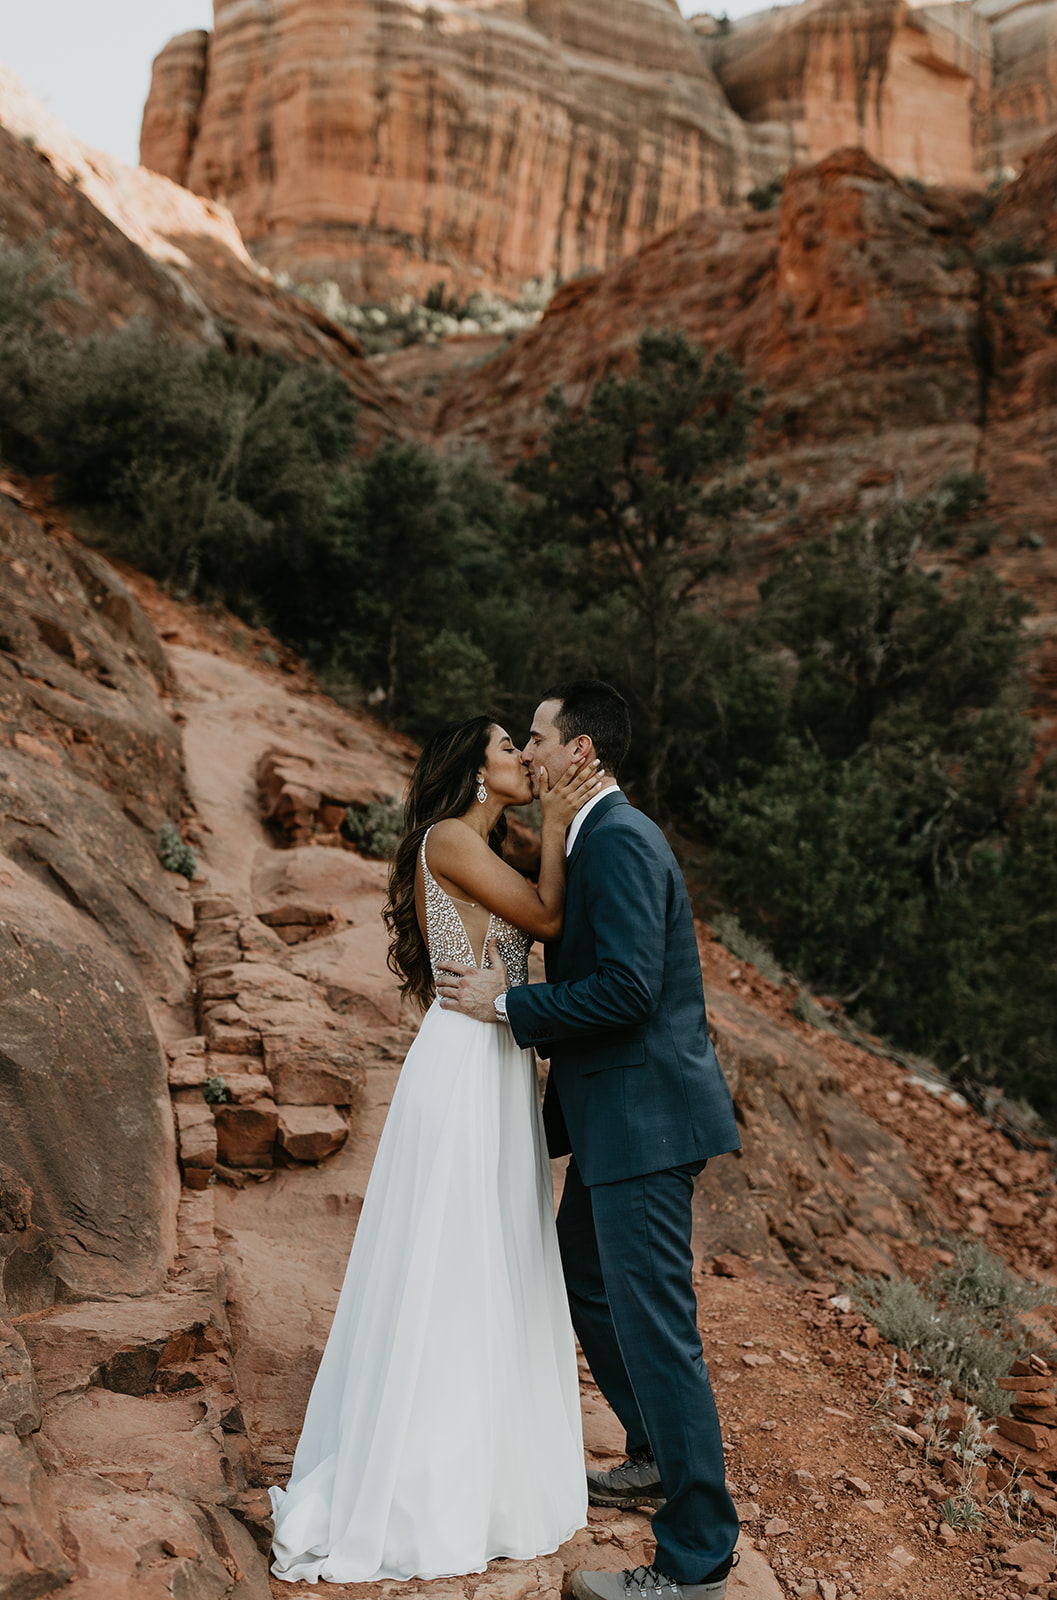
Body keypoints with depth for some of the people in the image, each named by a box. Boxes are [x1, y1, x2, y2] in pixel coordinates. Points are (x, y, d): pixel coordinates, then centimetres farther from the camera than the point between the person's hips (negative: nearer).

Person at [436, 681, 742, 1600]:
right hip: (612, 1114, 11)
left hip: (643, 1117, -11)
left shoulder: (620, 840, -18)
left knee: (653, 1324, -2)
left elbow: (627, 987, -26)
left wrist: (507, 1004, -17)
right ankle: (658, 1459, 41)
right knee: (586, 1283, 23)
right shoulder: (597, 836, 14)